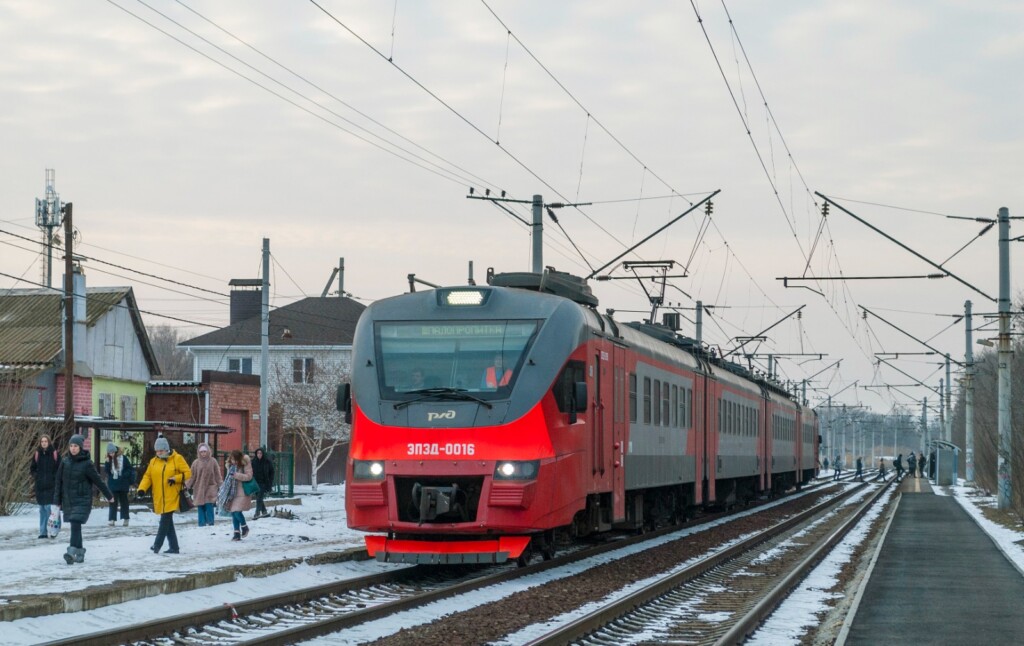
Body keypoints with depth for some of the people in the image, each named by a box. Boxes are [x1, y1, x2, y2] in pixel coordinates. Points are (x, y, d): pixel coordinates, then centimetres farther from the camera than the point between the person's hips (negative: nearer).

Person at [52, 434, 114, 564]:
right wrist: (57, 501, 5)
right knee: (75, 527, 8)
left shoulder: (86, 463, -6)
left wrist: (109, 496, 8)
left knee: (75, 525, -17)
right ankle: (80, 553, 17)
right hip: (68, 500, 4)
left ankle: (72, 552, -24)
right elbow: (58, 482, 8)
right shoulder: (64, 462, 5)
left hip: (82, 501, -4)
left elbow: (98, 480, 0)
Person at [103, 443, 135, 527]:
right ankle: (112, 519, 2)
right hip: (113, 485, 2)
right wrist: (107, 462, -19)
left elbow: (131, 470, -3)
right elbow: (106, 471, -6)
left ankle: (125, 519, 15)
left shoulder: (122, 458, -8)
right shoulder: (109, 460, 1)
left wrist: (131, 482, -2)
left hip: (123, 484, -2)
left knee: (123, 501, 8)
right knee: (113, 502, 1)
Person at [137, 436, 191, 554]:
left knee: (165, 521, -10)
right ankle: (173, 547, 14)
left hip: (171, 498, -5)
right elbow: (147, 476, 10)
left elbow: (187, 473, -3)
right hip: (159, 498, 5)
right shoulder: (153, 461, 10)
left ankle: (157, 545, -9)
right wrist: (142, 488, -6)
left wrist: (176, 479, -17)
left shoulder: (177, 459, -3)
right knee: (168, 522, 9)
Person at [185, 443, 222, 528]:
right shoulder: (196, 463, 4)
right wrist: (187, 485, -2)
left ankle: (210, 523, -1)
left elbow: (218, 475, 5)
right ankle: (202, 524, 7)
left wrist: (221, 486, 2)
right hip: (199, 489, 2)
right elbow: (192, 476, 5)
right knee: (200, 508, 1)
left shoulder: (213, 461, 2)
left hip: (210, 488, -2)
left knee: (209, 506, -9)